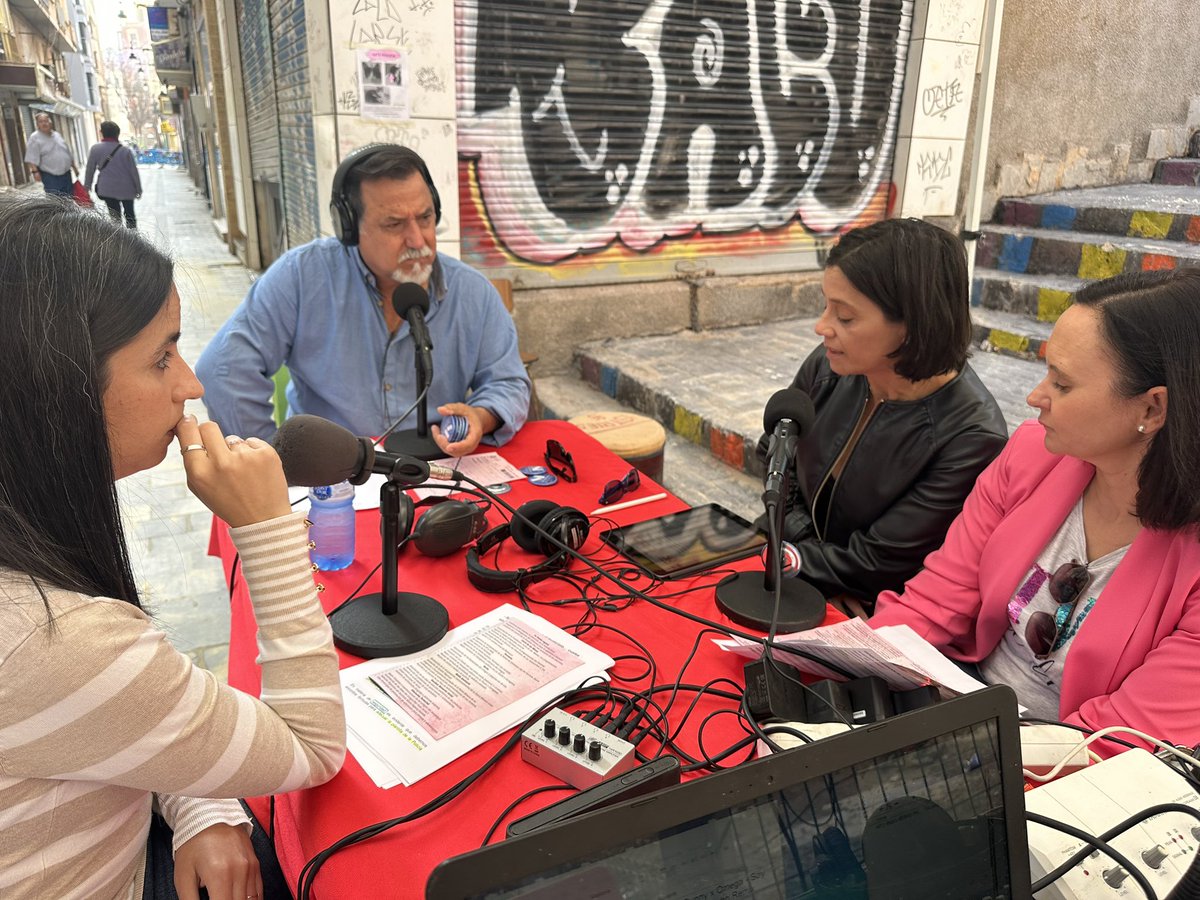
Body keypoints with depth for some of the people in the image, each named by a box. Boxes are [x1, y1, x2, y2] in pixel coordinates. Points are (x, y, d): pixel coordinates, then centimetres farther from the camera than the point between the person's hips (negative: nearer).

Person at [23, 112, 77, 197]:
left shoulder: (57, 135, 14)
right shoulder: (35, 138, -5)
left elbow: (68, 153, 22)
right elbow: (32, 158, -13)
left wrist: (74, 167, 23)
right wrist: (35, 171, -24)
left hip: (66, 174, 6)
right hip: (50, 176, -6)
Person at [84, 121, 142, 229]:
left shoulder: (95, 149, -4)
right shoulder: (125, 150, -5)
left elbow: (90, 169, 0)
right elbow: (134, 171, -3)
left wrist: (87, 186, 12)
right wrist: (138, 189, 6)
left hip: (108, 189, 0)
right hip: (126, 188, 0)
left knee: (115, 216, 5)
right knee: (129, 215, 15)